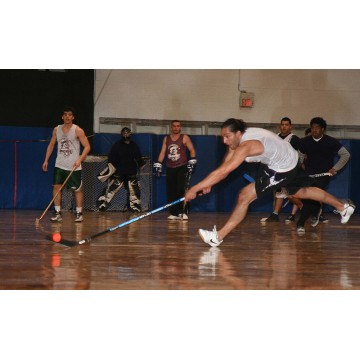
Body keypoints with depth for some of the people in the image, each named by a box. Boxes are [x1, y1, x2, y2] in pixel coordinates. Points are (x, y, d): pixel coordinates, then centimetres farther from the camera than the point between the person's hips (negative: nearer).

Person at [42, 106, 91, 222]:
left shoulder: (77, 130, -7)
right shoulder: (57, 130, 7)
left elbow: (87, 147, -9)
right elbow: (51, 145, 16)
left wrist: (80, 159, -21)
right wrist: (46, 160, 8)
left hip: (74, 166, -4)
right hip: (59, 165, 4)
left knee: (77, 189, 2)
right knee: (56, 187, -4)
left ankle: (79, 213, 12)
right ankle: (57, 213, 1)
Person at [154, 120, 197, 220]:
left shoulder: (185, 138, 2)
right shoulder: (166, 139, 12)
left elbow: (192, 150, 0)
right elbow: (162, 152, 12)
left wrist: (192, 161, -12)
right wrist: (158, 164, 5)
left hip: (182, 167, -4)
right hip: (170, 168, 4)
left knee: (181, 190, -14)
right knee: (171, 192, 1)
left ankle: (182, 212, -14)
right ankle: (173, 213, 6)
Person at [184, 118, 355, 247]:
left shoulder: (245, 146, -34)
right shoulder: (237, 138, -6)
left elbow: (223, 172, -39)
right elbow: (224, 166, -4)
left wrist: (195, 189, -37)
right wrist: (208, 184, -18)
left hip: (283, 168, -10)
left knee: (244, 196, -15)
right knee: (301, 192, 31)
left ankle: (218, 237, -10)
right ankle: (343, 207, 47)